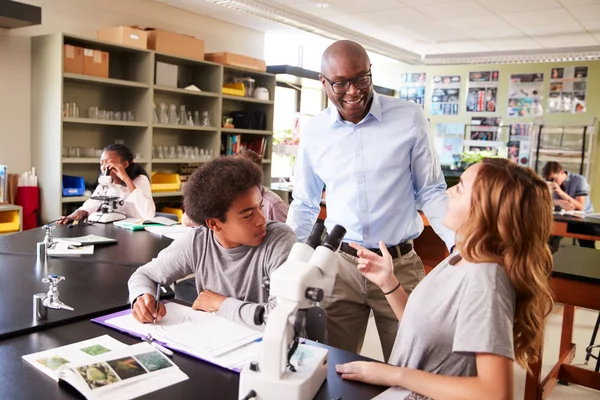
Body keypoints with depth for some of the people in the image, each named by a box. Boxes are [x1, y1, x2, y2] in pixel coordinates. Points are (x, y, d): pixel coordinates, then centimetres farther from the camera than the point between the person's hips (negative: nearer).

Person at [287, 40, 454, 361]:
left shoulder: (409, 118, -6)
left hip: (400, 265, -1)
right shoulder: (312, 132, 1)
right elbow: (304, 205, 11)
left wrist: (460, 244, -12)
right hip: (339, 264, 2)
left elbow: (431, 192, 1)